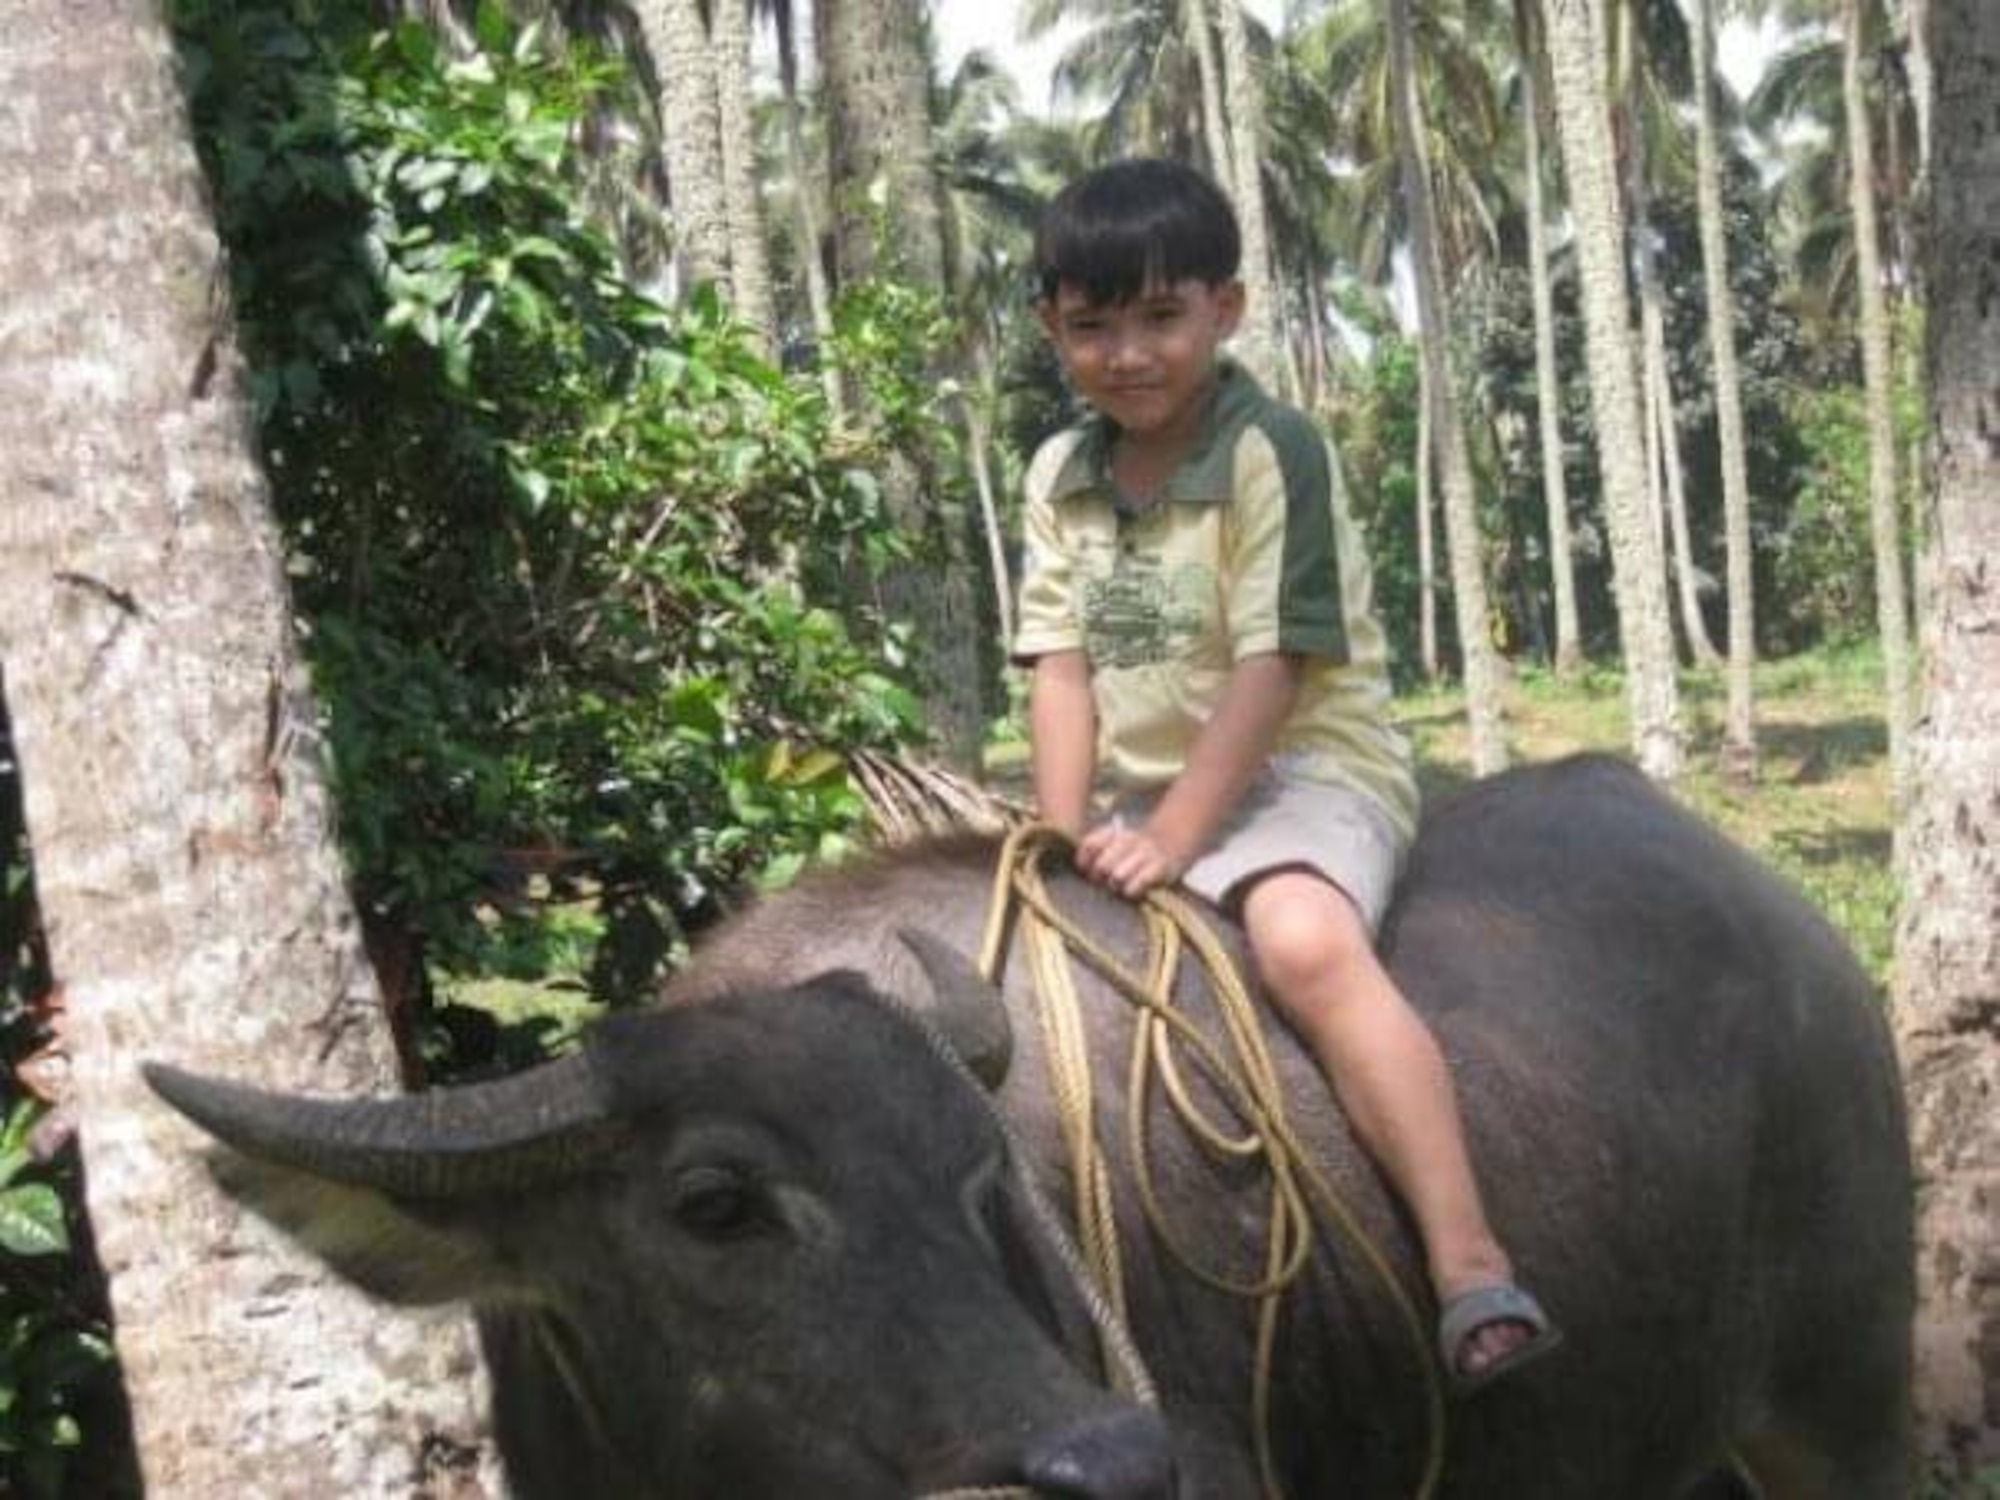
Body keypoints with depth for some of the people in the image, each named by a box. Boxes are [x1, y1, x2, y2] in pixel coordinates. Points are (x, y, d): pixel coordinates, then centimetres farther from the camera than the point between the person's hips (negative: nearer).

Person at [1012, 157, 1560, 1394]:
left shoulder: (1275, 453, -12)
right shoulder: (1060, 477, 6)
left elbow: (1270, 670, -17)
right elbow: (1063, 669, 1)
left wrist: (1172, 837, -22)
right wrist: (1064, 838, -12)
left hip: (1306, 768, -7)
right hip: (1149, 786, 8)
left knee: (1306, 942, -35)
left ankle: (1470, 1267, -41)